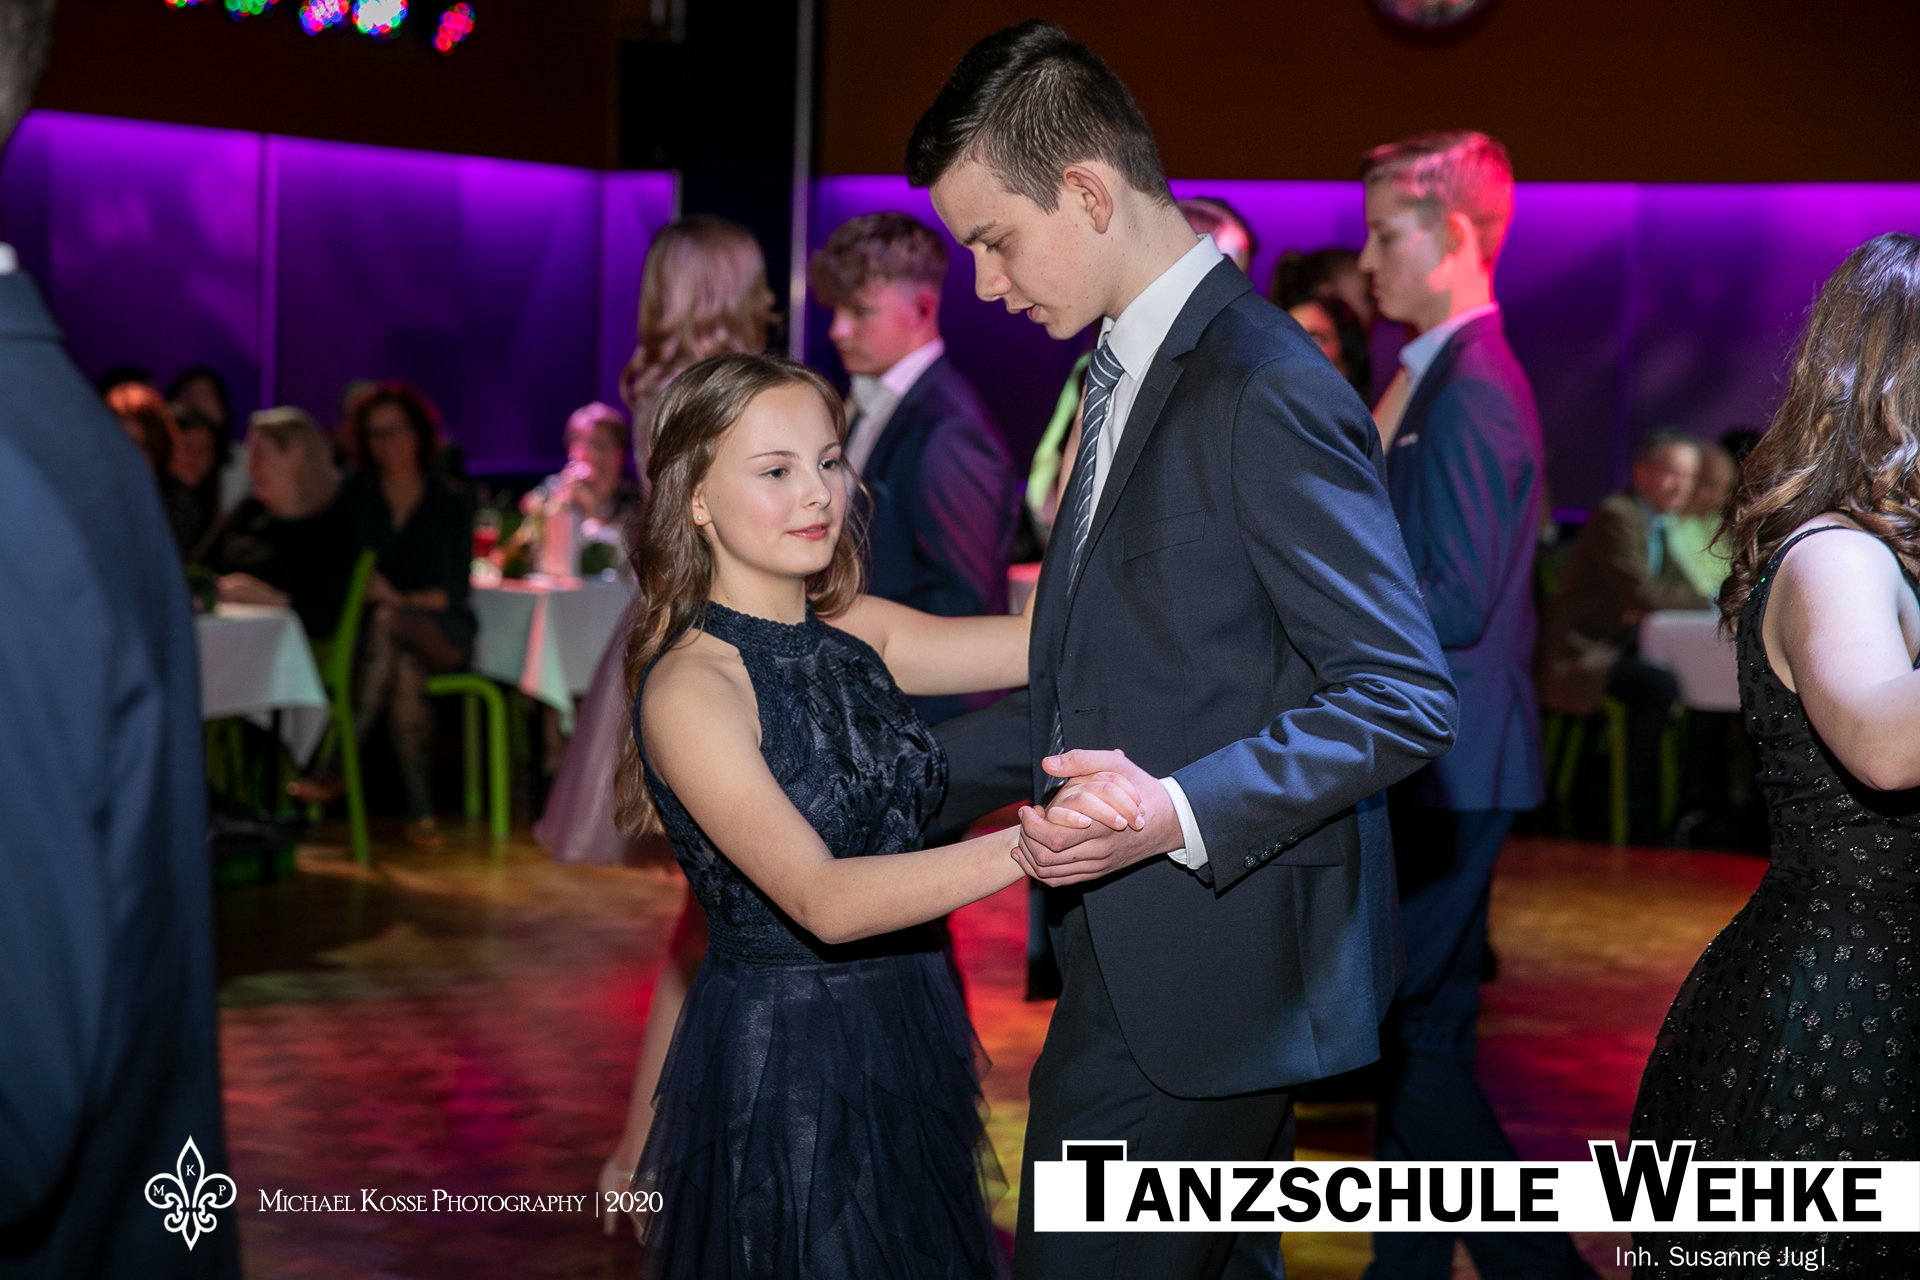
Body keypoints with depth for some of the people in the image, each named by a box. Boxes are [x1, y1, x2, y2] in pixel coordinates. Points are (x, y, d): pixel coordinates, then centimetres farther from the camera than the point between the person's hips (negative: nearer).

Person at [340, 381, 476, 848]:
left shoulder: (447, 506, 6)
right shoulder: (357, 500, 11)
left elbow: (453, 592, 0)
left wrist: (398, 600, -17)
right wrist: (364, 588, -18)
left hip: (441, 631, -2)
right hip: (375, 632, 2)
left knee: (388, 621, -37)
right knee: (406, 669, -36)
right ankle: (420, 810, -40)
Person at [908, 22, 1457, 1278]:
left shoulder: (1264, 390, -17)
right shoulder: (1132, 375, 15)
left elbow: (1404, 695, -19)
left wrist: (1181, 813, -29)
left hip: (1205, 981, -10)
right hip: (1139, 968, 10)